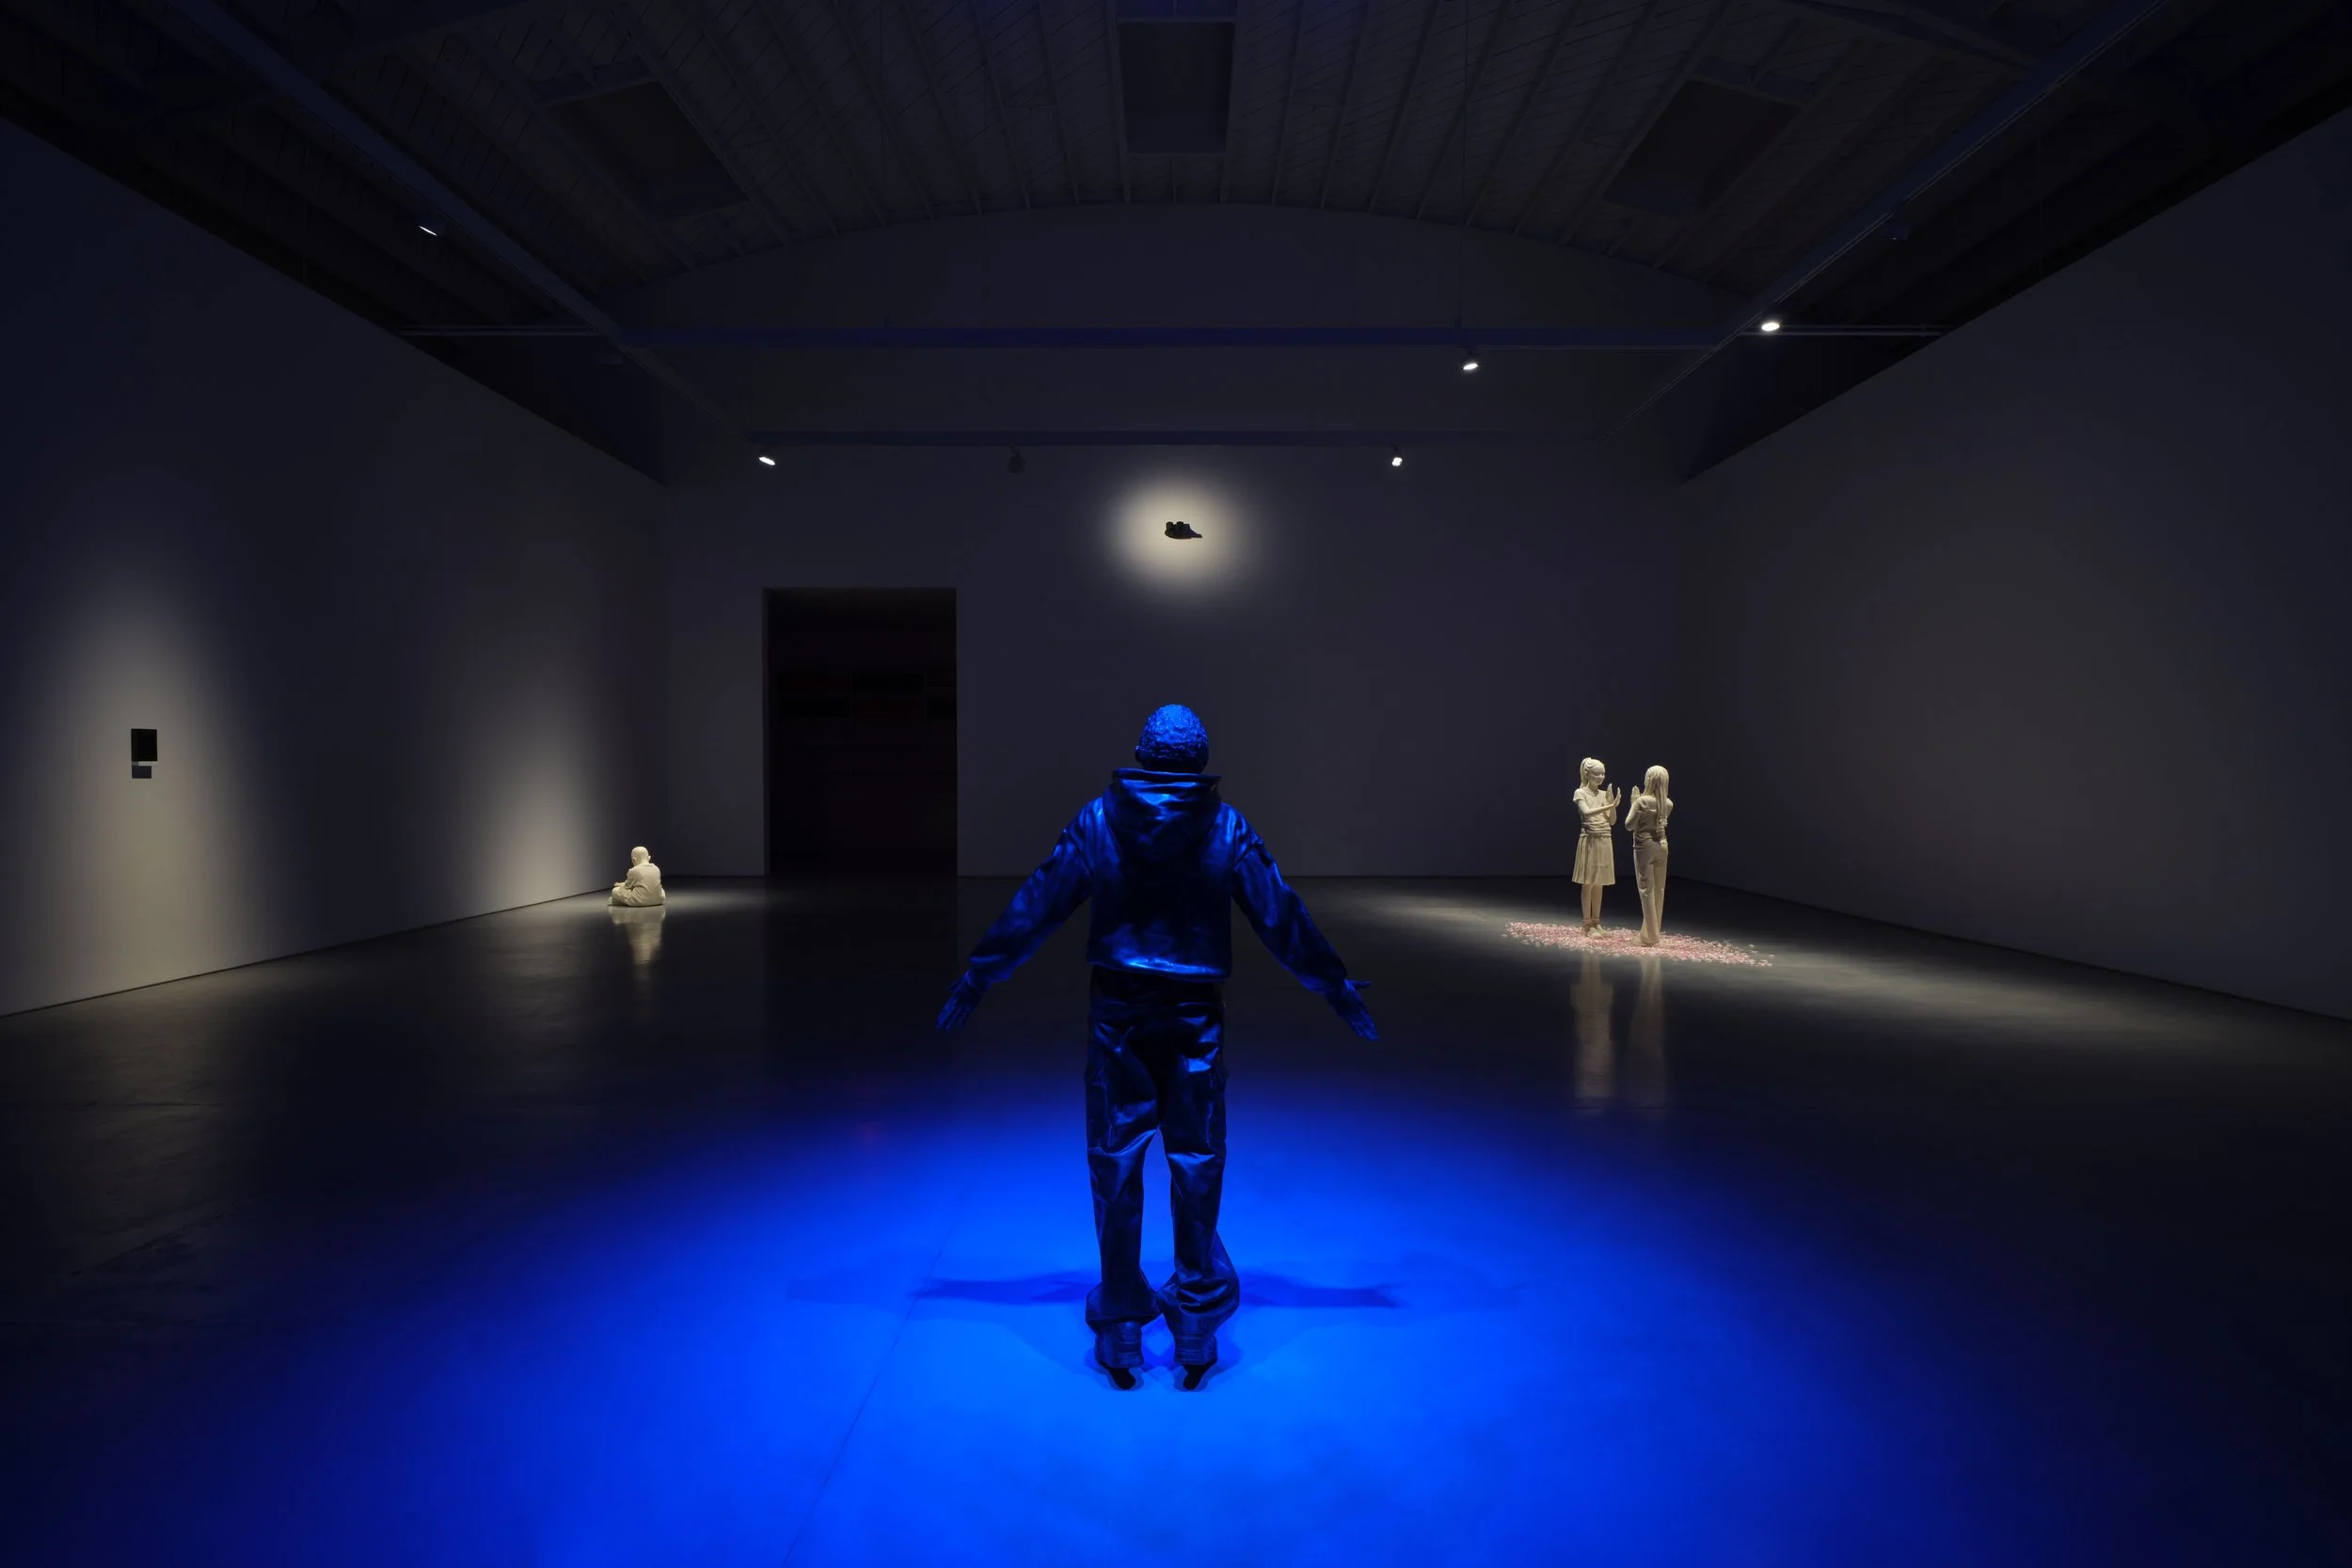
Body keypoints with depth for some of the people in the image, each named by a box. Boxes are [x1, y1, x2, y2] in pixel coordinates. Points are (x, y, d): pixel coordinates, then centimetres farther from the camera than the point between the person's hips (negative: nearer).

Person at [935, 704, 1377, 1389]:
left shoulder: (1096, 822, -1)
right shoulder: (1225, 829, -2)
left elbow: (1034, 906, 2)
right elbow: (1282, 916, 2)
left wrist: (978, 976, 12)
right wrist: (1337, 989, 13)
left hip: (1118, 1013, 0)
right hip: (1196, 1016, 0)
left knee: (1115, 1163, 10)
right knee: (1196, 1161, 12)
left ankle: (1121, 1330, 18)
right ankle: (1196, 1324, 19)